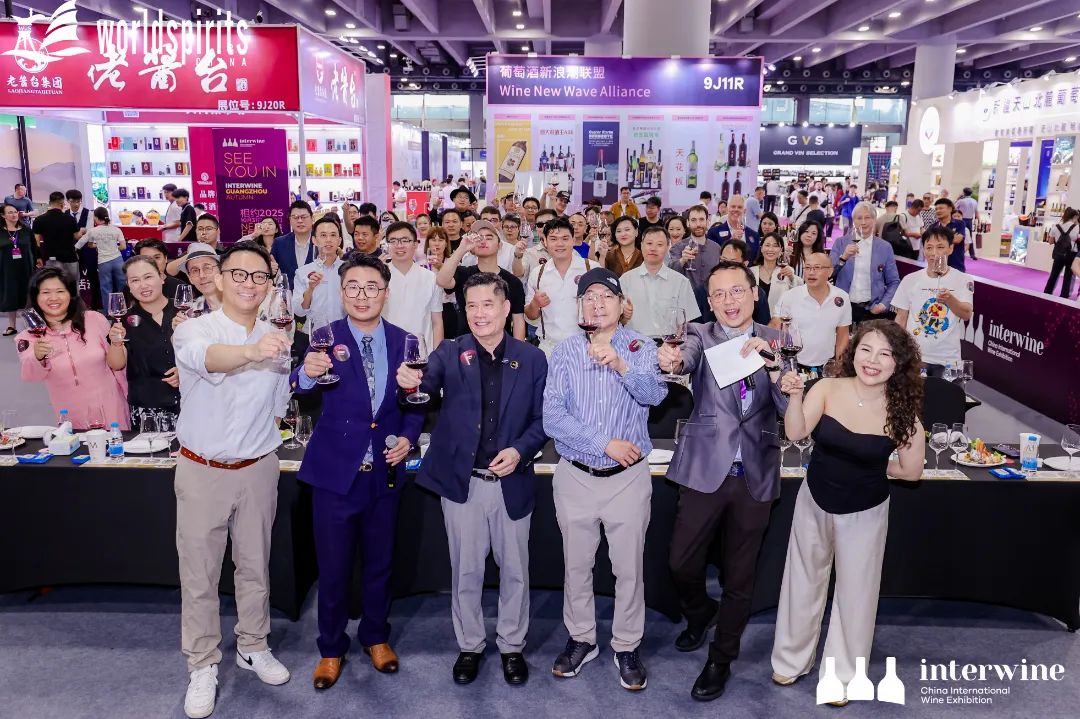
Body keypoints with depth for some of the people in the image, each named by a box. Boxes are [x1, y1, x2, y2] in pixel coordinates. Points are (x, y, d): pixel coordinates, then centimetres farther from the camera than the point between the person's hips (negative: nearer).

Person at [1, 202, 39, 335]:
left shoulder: (26, 230, 2)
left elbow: (34, 248, 6)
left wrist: (37, 262, 4)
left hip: (25, 268, 0)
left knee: (26, 296, 5)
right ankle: (11, 326, 16)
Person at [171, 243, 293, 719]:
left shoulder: (276, 340, 1)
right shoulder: (193, 329, -12)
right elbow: (207, 356, -38)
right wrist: (251, 352, -56)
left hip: (258, 469, 3)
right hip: (202, 470, -3)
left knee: (255, 565, 16)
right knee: (199, 573, 8)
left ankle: (253, 647, 35)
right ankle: (202, 666, 25)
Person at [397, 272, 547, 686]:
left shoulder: (532, 359, -1)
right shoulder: (450, 353, -2)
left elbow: (542, 419, 1)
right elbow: (428, 384, -21)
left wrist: (520, 450, -17)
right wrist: (411, 382, -44)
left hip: (512, 481, 0)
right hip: (461, 481, 0)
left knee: (514, 570, 14)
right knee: (465, 572, 13)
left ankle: (512, 645, 35)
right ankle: (469, 645, 34)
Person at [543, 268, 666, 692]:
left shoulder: (641, 348, -3)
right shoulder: (565, 351, -1)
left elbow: (654, 394, -23)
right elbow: (552, 418, -10)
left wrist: (620, 365, -41)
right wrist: (606, 443, -18)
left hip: (628, 477, -1)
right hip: (575, 477, 1)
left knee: (629, 568, 10)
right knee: (576, 565, 15)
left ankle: (626, 647, 30)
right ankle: (581, 639, 36)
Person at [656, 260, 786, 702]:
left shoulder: (775, 342, 2)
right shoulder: (700, 335, -1)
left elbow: (790, 409, -8)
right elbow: (688, 356, -25)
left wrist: (772, 365, -26)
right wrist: (672, 361, -48)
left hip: (755, 476, 1)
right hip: (706, 471, -1)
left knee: (739, 577, 12)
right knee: (681, 564, 4)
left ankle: (721, 660, 33)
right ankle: (699, 613, 38)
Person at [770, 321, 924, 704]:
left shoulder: (901, 410, -18)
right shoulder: (828, 389, -16)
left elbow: (911, 471, -7)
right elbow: (795, 433, -28)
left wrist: (869, 467, -2)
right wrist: (795, 396, -42)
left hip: (864, 513, -1)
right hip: (814, 502, 2)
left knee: (855, 592, 13)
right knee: (803, 582, 18)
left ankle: (842, 674, 36)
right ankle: (791, 660, 40)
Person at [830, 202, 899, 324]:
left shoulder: (885, 247, 5)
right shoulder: (840, 243, 4)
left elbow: (894, 282, 6)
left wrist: (883, 304, -7)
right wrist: (843, 257, -19)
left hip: (872, 309, 0)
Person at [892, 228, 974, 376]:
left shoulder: (964, 280, -1)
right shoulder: (910, 280, 2)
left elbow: (966, 315, -13)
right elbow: (901, 318, 6)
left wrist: (950, 299, -33)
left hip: (948, 359, -1)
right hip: (913, 357, 1)